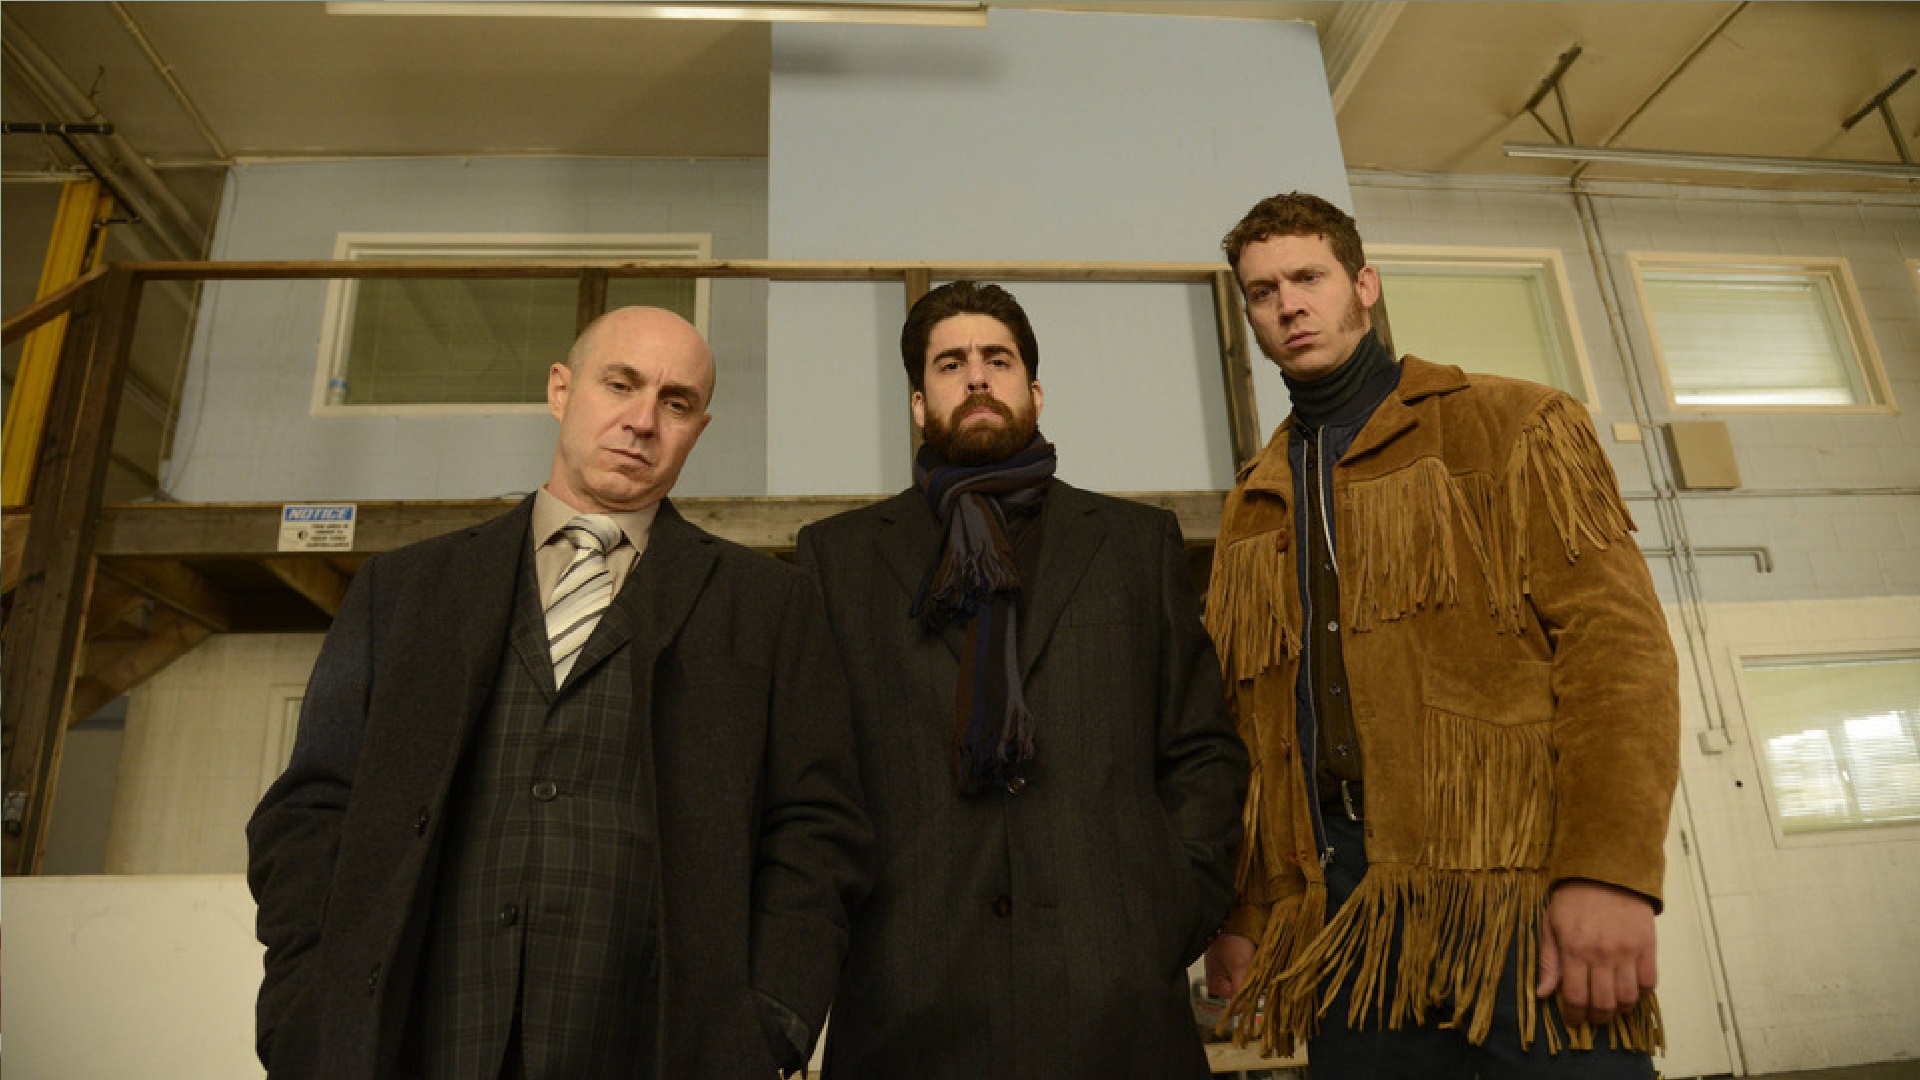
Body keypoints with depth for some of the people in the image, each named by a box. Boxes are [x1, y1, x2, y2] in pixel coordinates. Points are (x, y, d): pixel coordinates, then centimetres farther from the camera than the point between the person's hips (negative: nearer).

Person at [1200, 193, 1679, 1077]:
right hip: (1345, 910, 4)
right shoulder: (1250, 512, 18)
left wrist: (1610, 872, -17)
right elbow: (1244, 726, 15)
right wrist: (1242, 919, 7)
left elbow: (1617, 641, -6)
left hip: (1517, 892, -3)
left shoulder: (1511, 427, 6)